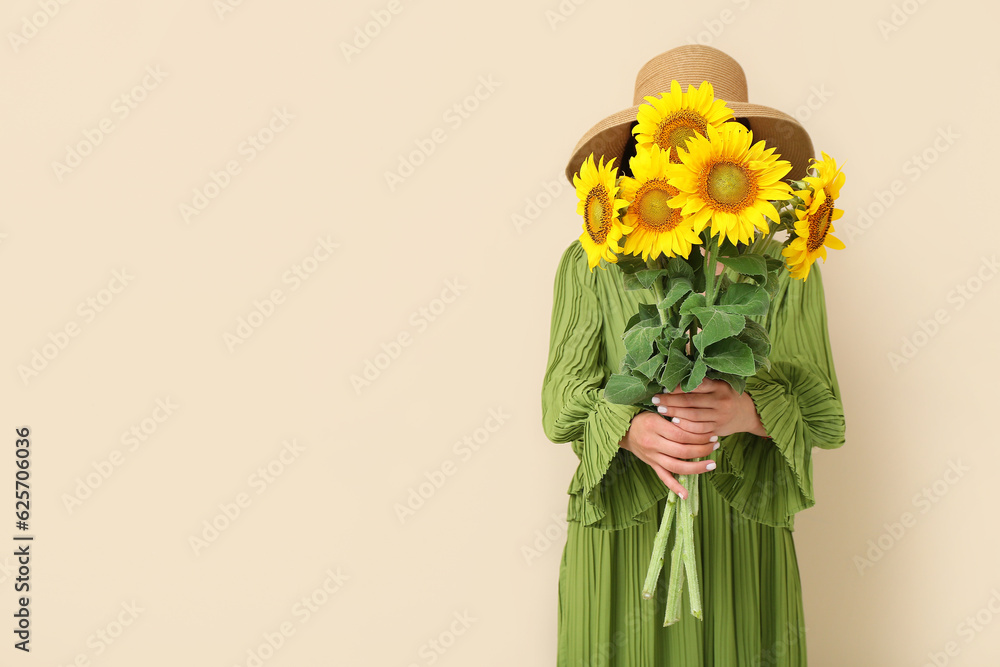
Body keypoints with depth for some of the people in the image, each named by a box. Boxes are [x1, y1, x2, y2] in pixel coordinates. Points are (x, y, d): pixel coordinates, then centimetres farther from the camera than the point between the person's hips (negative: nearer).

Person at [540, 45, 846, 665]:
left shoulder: (787, 270, 3)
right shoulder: (590, 265, 0)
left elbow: (822, 410, 0)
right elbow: (563, 400, -5)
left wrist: (749, 410, -21)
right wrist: (631, 428, -24)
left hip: (743, 543, 2)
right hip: (623, 539, -1)